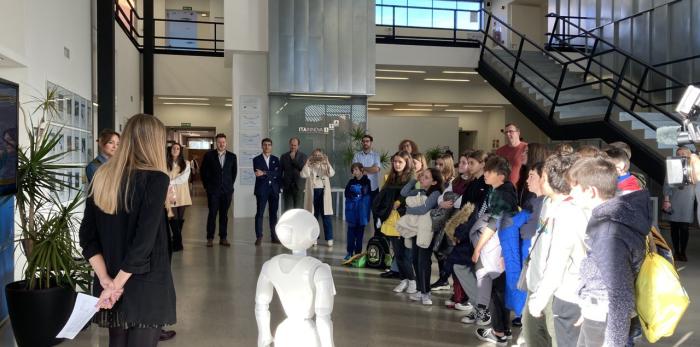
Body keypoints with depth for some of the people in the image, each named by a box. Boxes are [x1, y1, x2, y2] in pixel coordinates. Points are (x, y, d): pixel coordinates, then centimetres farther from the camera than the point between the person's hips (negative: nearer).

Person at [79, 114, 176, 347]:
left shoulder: (102, 177, 5)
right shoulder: (156, 178, -13)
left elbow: (87, 236, 3)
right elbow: (145, 240, -20)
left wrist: (105, 280, -2)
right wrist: (118, 284, -13)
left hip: (108, 289, 6)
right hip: (146, 287, -6)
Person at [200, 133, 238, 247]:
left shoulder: (232, 156, 6)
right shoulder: (209, 155, 1)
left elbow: (234, 172, 15)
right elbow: (204, 171, 6)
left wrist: (230, 185, 11)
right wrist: (207, 186, 5)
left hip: (227, 190, 2)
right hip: (213, 190, -2)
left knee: (224, 214, 5)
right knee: (212, 214, -2)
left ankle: (223, 238, 11)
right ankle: (210, 238, 5)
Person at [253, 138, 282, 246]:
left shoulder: (275, 159, 12)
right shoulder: (257, 160, 5)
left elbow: (278, 173, -5)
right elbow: (258, 174, -9)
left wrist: (265, 173, -15)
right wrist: (272, 174, -13)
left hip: (274, 189, 3)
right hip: (262, 189, -3)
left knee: (273, 213, 5)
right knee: (259, 213, -4)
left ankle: (274, 236, 11)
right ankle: (259, 237, 0)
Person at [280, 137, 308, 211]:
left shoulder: (303, 156, 5)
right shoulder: (284, 156, 10)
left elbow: (303, 168, -9)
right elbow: (280, 172, 11)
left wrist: (294, 159, -9)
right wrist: (280, 185, 5)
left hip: (299, 186, -1)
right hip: (287, 187, 1)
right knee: (288, 210, 0)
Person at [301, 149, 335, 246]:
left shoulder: (325, 166, 9)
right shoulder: (309, 166, 7)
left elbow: (332, 174, -11)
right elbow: (303, 175, -12)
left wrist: (327, 162, -20)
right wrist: (308, 163, -16)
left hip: (324, 193, 0)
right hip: (313, 193, 0)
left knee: (326, 216, -1)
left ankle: (329, 238, 1)